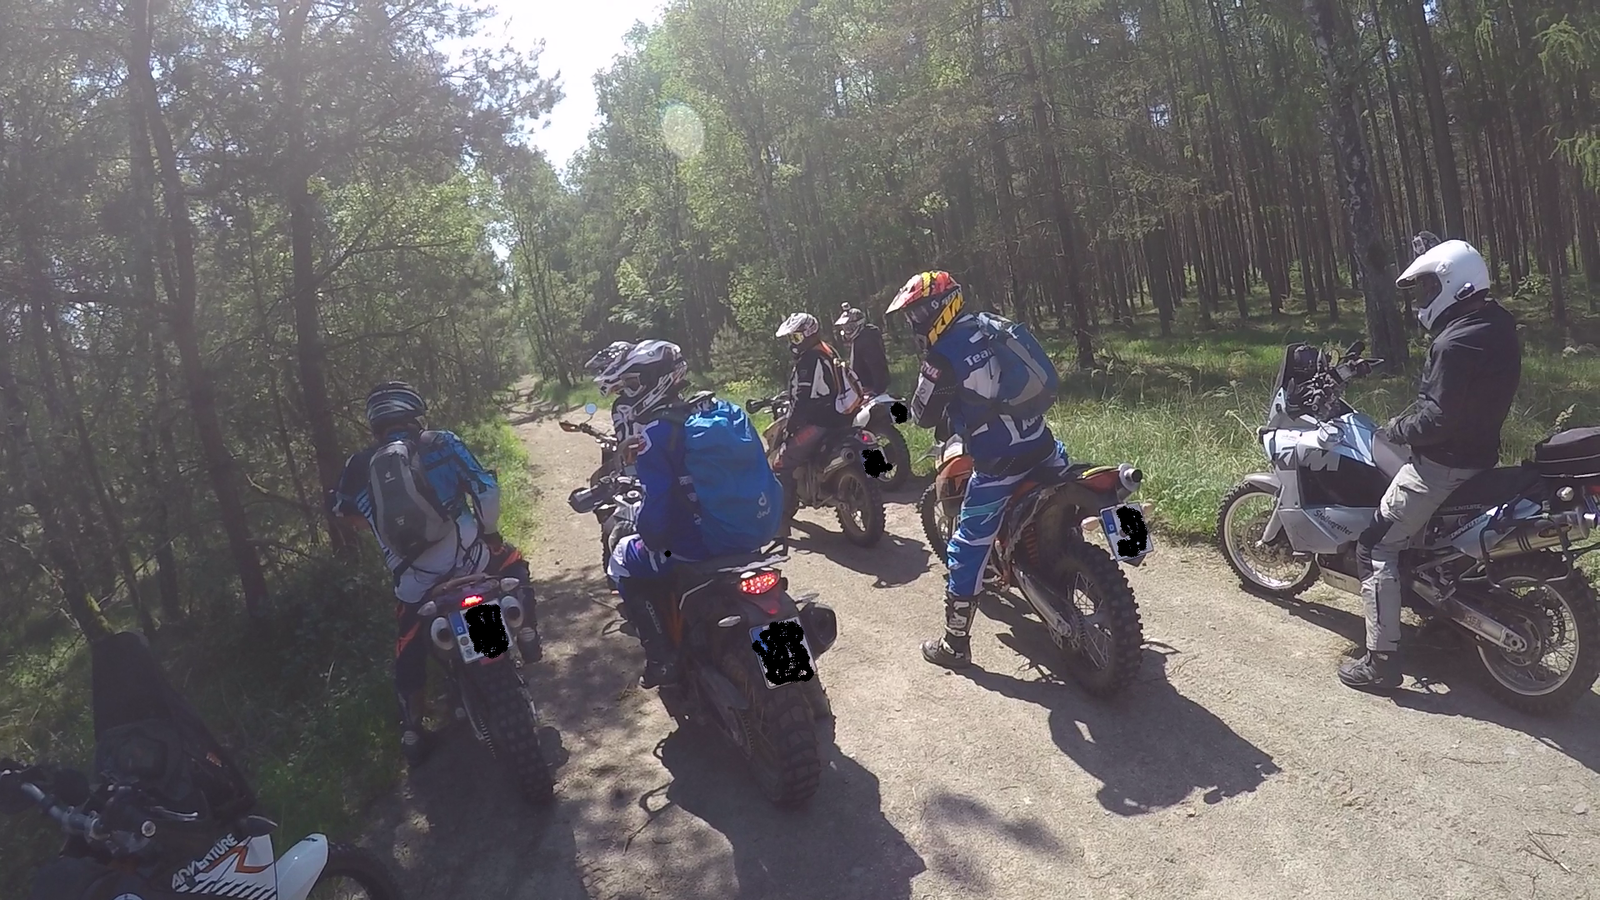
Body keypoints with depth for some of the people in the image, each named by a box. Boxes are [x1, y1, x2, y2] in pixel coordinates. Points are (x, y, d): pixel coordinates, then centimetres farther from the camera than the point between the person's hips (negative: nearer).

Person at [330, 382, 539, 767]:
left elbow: (342, 510, 23)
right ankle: (527, 637, 20)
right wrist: (488, 530, 15)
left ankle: (411, 732, 23)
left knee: (409, 653, 20)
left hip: (413, 578, 1)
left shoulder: (358, 466, 6)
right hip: (466, 555, -1)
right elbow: (487, 488, -2)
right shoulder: (442, 443, 0)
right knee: (512, 563, 30)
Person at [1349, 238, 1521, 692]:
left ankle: (1382, 662, -5)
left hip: (1443, 463, -10)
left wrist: (1398, 428, -10)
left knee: (1376, 548, -5)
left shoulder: (1456, 344, -26)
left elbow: (1439, 418, -30)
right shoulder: (1497, 322, 4)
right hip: (1480, 452, 10)